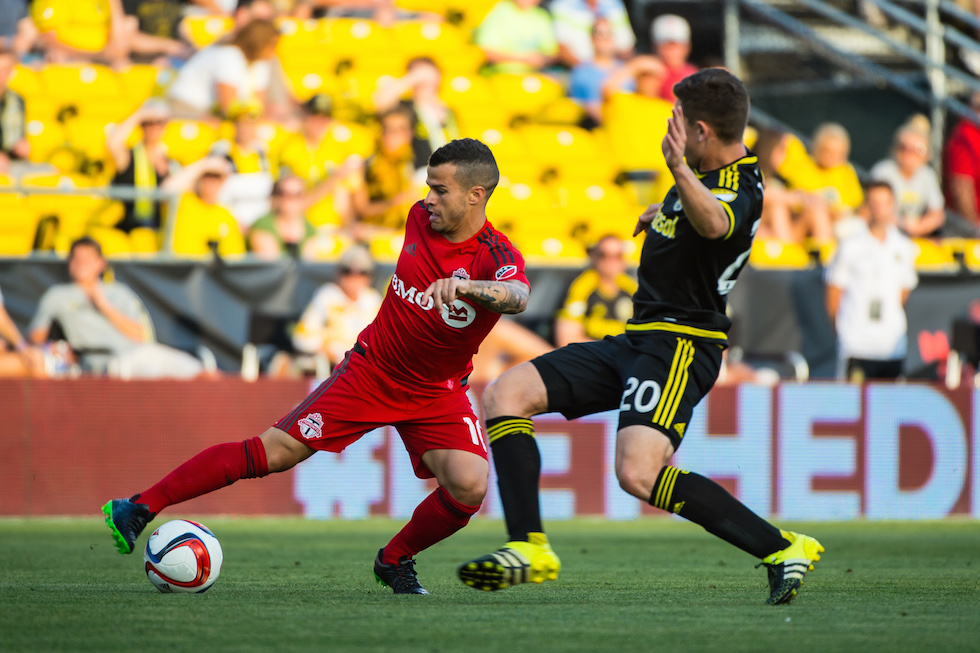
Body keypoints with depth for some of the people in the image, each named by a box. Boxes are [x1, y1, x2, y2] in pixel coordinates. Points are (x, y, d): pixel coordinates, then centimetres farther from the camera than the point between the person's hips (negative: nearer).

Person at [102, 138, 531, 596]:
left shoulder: (496, 256, -22)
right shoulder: (419, 217, -6)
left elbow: (518, 297, -48)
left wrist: (461, 286, -64)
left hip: (437, 395, -2)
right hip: (371, 367, 2)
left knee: (469, 486, -25)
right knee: (274, 452, -9)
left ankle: (395, 561, 4)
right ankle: (140, 509, -5)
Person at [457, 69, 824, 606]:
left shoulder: (740, 192, -19)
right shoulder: (711, 174, 11)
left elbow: (714, 224, -45)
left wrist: (681, 172, -61)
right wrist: (666, 214, 44)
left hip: (680, 344, -10)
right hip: (638, 340, 10)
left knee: (638, 474, -30)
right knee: (503, 395, -1)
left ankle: (781, 548, -20)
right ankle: (529, 548, -10)